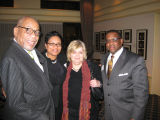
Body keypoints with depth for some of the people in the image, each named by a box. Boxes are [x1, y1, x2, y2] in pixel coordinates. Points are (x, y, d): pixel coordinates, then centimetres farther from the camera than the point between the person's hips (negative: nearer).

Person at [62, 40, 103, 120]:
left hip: (88, 113, -1)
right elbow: (63, 94, 9)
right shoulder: (65, 69, -2)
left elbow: (100, 95, -3)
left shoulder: (93, 68, -7)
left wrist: (98, 85, -21)